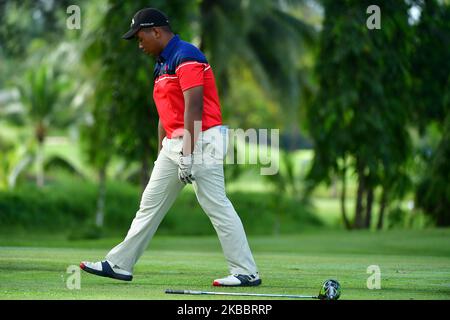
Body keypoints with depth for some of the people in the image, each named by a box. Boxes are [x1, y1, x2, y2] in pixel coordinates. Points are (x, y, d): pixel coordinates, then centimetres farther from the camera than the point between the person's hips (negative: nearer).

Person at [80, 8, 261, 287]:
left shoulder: (186, 56, -13)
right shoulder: (162, 64, 18)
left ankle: (246, 272, -7)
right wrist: (163, 155, 21)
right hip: (174, 143, 10)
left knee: (216, 205, -10)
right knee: (151, 203, 11)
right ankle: (120, 265, 16)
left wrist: (188, 155, -24)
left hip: (201, 140, -10)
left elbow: (194, 108, -20)